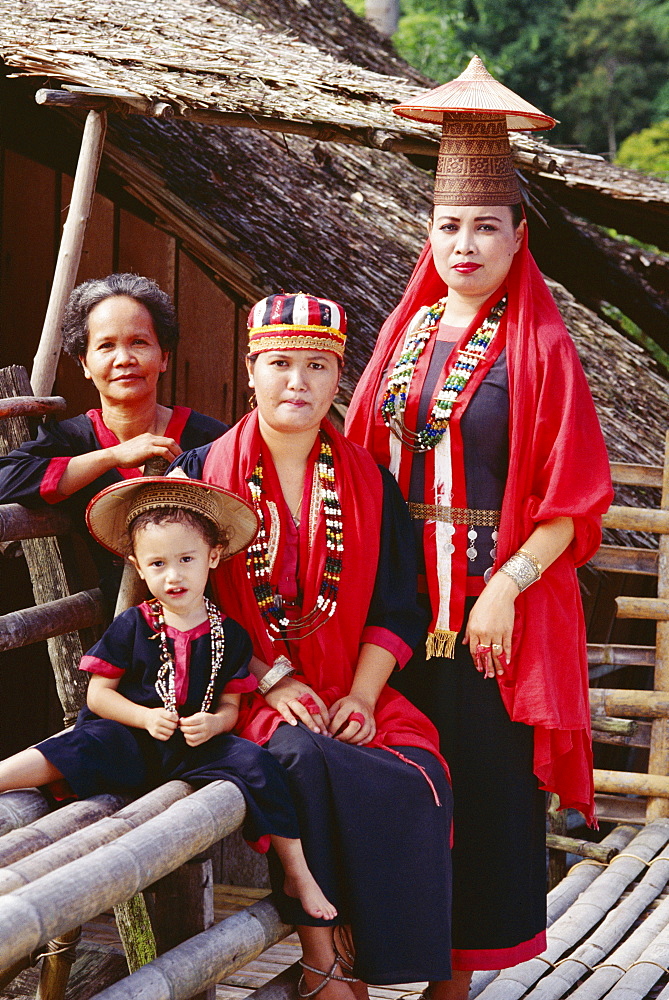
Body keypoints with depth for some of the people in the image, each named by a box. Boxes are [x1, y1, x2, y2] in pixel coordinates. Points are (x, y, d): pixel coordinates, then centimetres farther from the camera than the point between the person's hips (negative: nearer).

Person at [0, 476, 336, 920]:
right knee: (86, 745, -31)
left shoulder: (229, 635, 4)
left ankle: (298, 875, -12)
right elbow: (98, 695, 1)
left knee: (254, 763, -23)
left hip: (199, 749, 1)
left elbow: (230, 707, 8)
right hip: (133, 742, -1)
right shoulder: (132, 627, 0)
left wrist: (212, 724, -16)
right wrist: (146, 718, -15)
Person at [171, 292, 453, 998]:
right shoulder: (205, 474, 5)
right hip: (246, 695, -2)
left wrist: (361, 697, -8)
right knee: (306, 756, -36)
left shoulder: (368, 483, 12)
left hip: (353, 691, 3)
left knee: (419, 776, -27)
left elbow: (396, 609, 8)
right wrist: (274, 679, -10)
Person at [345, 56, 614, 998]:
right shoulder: (405, 333, 10)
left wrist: (505, 589, -17)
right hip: (404, 595, 5)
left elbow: (570, 496, -9)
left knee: (485, 778, 2)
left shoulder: (537, 346, -6)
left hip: (497, 605, -5)